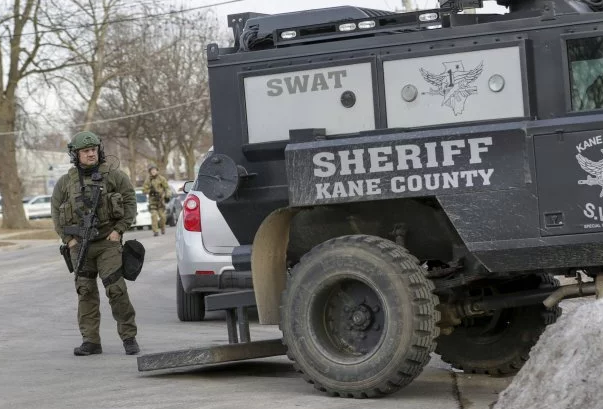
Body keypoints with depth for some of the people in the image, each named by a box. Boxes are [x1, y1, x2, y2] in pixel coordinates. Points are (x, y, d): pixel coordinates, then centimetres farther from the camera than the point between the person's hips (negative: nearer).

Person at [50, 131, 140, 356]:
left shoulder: (113, 176, 1)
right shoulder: (65, 182, 7)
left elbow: (130, 201, 2)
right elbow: (56, 212, 11)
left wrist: (119, 230, -7)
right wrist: (68, 239, 1)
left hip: (108, 242, -3)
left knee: (116, 289, -9)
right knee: (86, 293, 3)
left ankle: (129, 337, 1)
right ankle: (91, 341, 8)